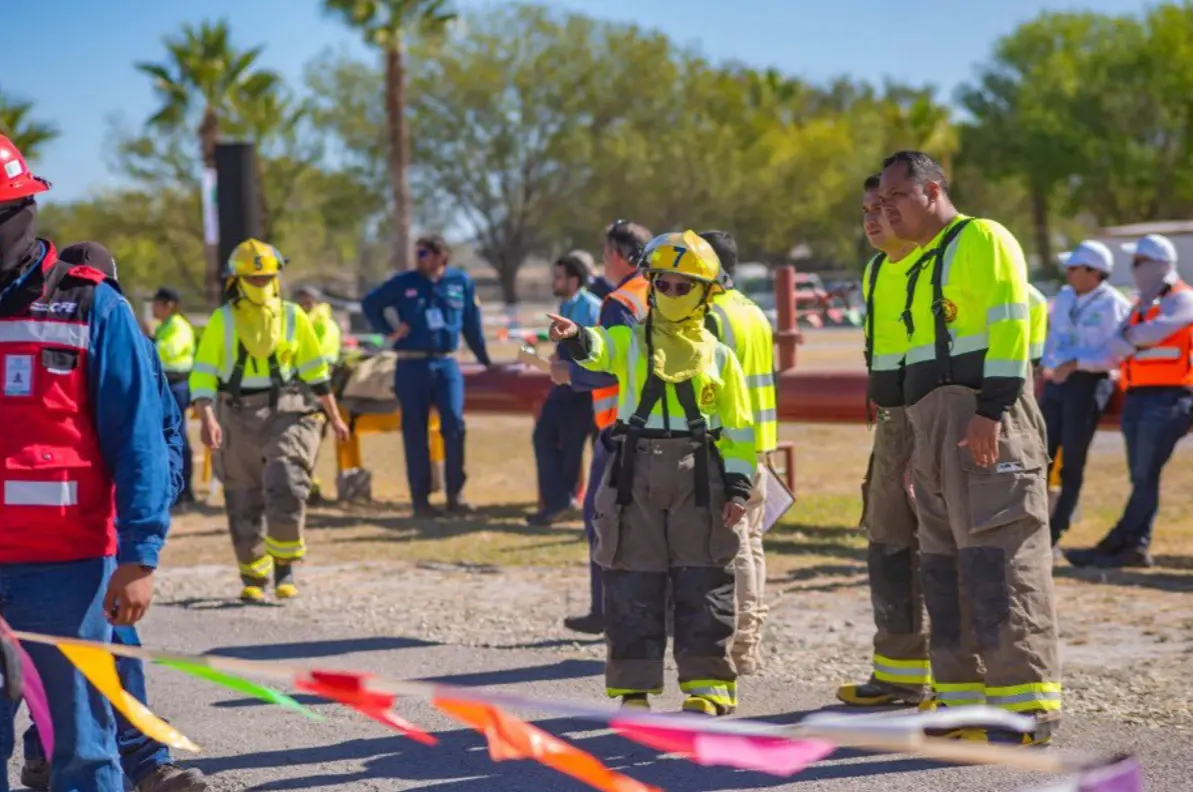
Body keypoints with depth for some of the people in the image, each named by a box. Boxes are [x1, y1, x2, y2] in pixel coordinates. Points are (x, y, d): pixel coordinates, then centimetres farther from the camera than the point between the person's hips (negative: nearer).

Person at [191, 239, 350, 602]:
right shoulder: (221, 321, -1)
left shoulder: (293, 317, 3)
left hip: (286, 413, 0)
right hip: (238, 418, 1)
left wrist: (334, 417, 15)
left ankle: (285, 567, 1)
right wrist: (207, 419, -21)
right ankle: (253, 578, 21)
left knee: (285, 489, -18)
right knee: (244, 504, 6)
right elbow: (202, 375, -6)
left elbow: (314, 369, 12)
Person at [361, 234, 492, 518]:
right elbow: (370, 303, 14)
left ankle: (455, 495, -4)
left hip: (446, 364, 0)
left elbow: (472, 323, 11)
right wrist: (388, 331, 3)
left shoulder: (460, 282, 3)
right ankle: (421, 499, 8)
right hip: (412, 366, 0)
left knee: (454, 424, -12)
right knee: (415, 433, 2)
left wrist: (484, 359, 17)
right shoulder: (404, 283, 1)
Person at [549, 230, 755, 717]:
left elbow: (738, 428, 10)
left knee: (702, 585, 0)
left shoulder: (718, 357, 11)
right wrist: (575, 338, -38)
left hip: (698, 477, 0)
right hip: (636, 473, 0)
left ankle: (707, 684, 8)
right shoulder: (631, 342, 10)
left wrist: (738, 486, 0)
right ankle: (633, 686, 9)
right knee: (633, 584, 2)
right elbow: (599, 349, -14)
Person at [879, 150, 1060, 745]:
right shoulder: (919, 265, 24)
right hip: (932, 426, 10)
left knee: (999, 556, -13)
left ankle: (1027, 706, -13)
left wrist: (991, 411, -21)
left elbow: (1009, 327, -13)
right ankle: (960, 696, 14)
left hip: (986, 421, -10)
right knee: (945, 564, 9)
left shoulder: (982, 240, -3)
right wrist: (921, 439, 20)